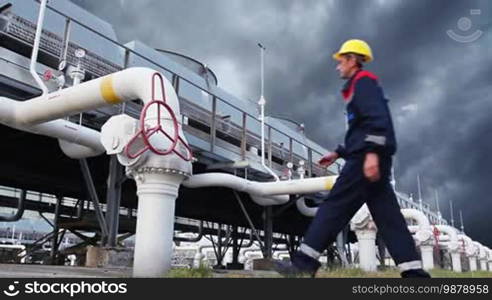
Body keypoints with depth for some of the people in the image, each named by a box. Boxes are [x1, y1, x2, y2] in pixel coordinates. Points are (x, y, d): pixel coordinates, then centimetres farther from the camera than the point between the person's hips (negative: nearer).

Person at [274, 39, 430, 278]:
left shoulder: (363, 81, 0)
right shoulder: (359, 86, 30)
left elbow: (377, 118, -17)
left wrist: (372, 152, -27)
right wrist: (338, 153, 29)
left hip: (368, 158, -10)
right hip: (368, 157, 10)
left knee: (335, 205, -11)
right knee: (387, 215, 4)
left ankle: (305, 261, -10)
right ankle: (414, 272, 1)